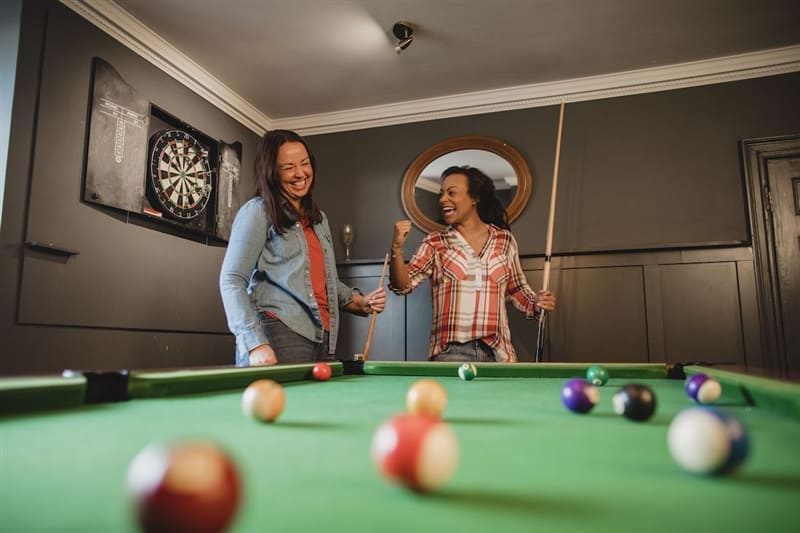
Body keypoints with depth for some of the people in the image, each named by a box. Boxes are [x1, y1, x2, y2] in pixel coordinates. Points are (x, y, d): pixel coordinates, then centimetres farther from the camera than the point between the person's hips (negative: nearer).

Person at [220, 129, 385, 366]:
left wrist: (361, 302, 8)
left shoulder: (319, 218, 19)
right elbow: (232, 280, -9)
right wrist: (255, 343, -18)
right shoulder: (257, 211, -2)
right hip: (278, 340, -6)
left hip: (322, 341, 6)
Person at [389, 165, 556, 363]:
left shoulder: (505, 240, 7)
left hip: (497, 352, 2)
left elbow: (517, 289, 17)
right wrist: (397, 248, -20)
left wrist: (537, 302, -2)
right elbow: (402, 285, -6)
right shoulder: (435, 243, 3)